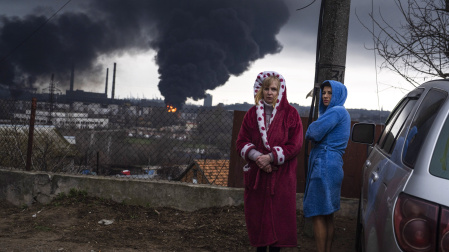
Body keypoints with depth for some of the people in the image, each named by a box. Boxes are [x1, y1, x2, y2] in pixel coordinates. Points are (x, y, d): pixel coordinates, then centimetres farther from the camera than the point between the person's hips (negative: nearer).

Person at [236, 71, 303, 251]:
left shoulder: (290, 114, -1)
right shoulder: (252, 113, 7)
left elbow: (295, 145, -7)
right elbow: (241, 142, 4)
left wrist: (270, 157, -17)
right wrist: (256, 156, -15)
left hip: (281, 175, -3)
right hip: (256, 174, 3)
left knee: (278, 214, -1)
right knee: (256, 214, 6)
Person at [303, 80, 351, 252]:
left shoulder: (337, 111, -12)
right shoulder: (341, 113, 20)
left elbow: (314, 133, -16)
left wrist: (310, 131, 5)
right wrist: (314, 134, 3)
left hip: (325, 165, -10)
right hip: (331, 165, 10)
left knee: (318, 214, -6)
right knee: (327, 215, 13)